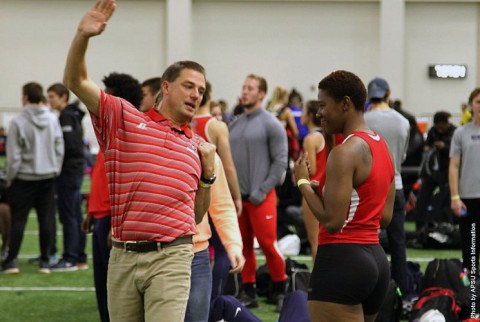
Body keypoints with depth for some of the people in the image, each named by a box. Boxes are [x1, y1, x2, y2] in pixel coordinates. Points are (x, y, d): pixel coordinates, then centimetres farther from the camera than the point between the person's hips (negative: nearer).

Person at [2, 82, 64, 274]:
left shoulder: (18, 123, -12)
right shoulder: (53, 120, -1)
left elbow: (14, 157, -10)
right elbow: (59, 150, 3)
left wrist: (10, 179, 1)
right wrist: (55, 171, 13)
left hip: (25, 177, -3)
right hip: (48, 177, 3)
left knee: (18, 220, 3)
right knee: (46, 220, 6)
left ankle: (11, 261, 3)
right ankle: (45, 260, 8)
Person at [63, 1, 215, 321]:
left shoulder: (197, 145, 15)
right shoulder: (124, 117, 7)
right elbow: (76, 81, -1)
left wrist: (208, 172, 5)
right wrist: (83, 37, -16)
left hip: (170, 258, 0)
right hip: (123, 256, 0)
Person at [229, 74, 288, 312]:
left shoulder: (271, 124, -5)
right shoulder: (235, 125, 13)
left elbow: (280, 161, -9)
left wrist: (261, 191, -13)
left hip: (260, 197, -6)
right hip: (236, 196, 6)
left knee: (268, 244, -7)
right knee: (243, 245, 7)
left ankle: (280, 290, 7)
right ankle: (249, 292, 15)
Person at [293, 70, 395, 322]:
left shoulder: (345, 152, -14)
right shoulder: (381, 146, 14)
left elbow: (332, 221, -19)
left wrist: (303, 182, -5)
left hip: (342, 260, -10)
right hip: (376, 258, 10)